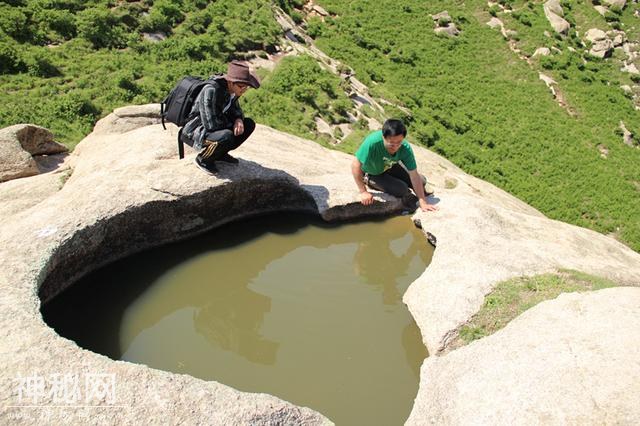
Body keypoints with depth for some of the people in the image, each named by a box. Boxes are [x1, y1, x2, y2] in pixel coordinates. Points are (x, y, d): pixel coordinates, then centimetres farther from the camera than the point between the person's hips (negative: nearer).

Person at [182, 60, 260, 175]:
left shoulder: (232, 89, -5)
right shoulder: (211, 90, -29)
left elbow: (235, 109, 13)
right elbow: (212, 124, -32)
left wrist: (239, 120, -10)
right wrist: (232, 124, -13)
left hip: (217, 129, 9)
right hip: (195, 132, -8)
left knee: (249, 124, 0)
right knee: (227, 137, -36)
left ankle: (221, 153, 9)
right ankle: (203, 159, -7)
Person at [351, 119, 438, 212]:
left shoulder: (405, 148, -28)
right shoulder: (372, 142, -41)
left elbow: (414, 176, -22)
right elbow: (355, 165, -33)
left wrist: (423, 202, -24)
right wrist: (363, 192, -32)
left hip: (390, 168, 4)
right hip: (371, 174, -4)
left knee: (421, 181, -3)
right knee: (402, 189, -20)